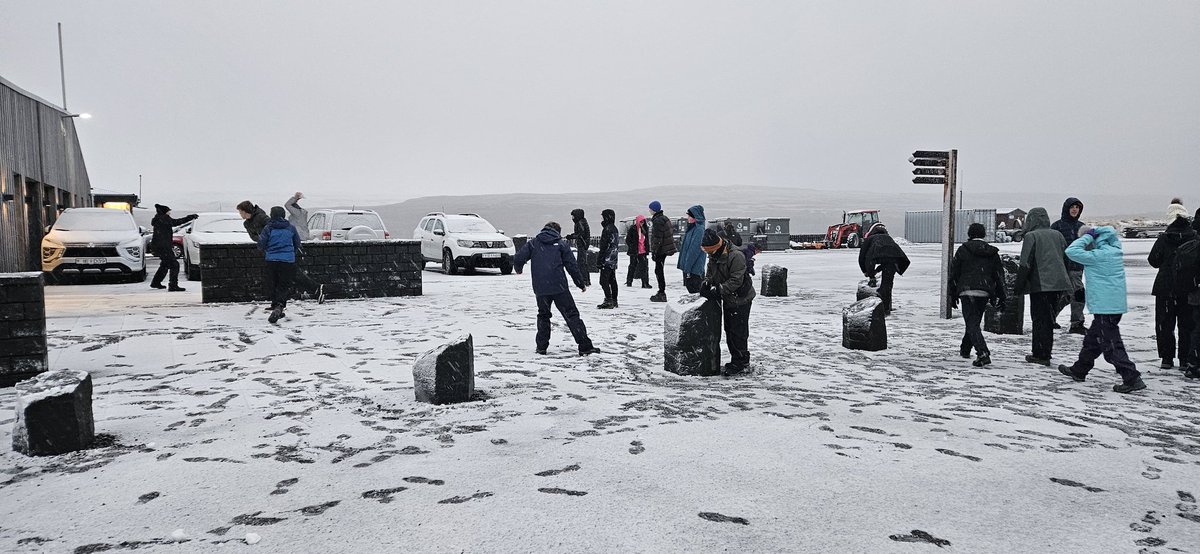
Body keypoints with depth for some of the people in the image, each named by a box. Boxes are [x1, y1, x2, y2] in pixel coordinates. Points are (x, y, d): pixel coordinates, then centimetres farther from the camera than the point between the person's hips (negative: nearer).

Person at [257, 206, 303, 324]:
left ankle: (276, 307, 18)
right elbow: (297, 244, 14)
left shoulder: (268, 228, -3)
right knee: (285, 286, 2)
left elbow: (261, 246, -2)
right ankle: (279, 307, -20)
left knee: (272, 286, 15)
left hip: (272, 261, -1)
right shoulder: (291, 228, 4)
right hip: (288, 261, 1)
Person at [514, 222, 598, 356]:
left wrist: (518, 269, 25)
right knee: (572, 315, 1)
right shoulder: (561, 244, 6)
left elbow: (518, 259, 2)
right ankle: (585, 346, -4)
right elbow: (572, 266, 4)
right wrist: (581, 284, 13)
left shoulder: (533, 243, 10)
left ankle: (541, 347, 17)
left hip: (540, 289, 2)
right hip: (559, 288, -2)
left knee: (543, 316, 20)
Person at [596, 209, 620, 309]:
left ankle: (608, 300, -12)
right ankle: (614, 300, 18)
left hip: (607, 259, -10)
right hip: (613, 259, 10)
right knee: (612, 280, 13)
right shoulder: (615, 229, 15)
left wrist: (599, 259, -13)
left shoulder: (607, 229, -15)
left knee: (604, 281, -9)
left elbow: (604, 246, -17)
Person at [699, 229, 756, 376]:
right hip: (727, 299, 9)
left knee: (738, 331, -4)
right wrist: (706, 282, -7)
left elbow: (736, 281, -28)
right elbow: (710, 272, 13)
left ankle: (739, 362, 6)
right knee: (729, 330, 15)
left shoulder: (736, 256, -26)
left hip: (741, 299, -9)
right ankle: (742, 359, 26)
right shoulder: (714, 256, 1)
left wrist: (718, 290, -31)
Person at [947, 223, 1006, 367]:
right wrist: (1000, 298, 16)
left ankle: (982, 353, -25)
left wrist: (952, 295, 9)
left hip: (967, 291, -5)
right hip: (985, 293, 5)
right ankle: (965, 349, 37)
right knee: (974, 321, 21)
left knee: (972, 323, -8)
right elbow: (999, 276, 12)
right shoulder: (992, 253, 12)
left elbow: (954, 274, 2)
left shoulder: (963, 250, 1)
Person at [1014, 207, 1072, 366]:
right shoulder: (1057, 235, 12)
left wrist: (1018, 286, -6)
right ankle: (1045, 352, 19)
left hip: (1040, 285, -6)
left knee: (1040, 319, -1)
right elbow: (1065, 259, 18)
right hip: (1058, 284, 6)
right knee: (1048, 318, 14)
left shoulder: (1031, 236, -9)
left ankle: (1041, 355, -1)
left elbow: (1025, 264, -12)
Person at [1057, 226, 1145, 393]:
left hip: (1104, 306, -10)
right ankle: (1079, 370, 33)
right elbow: (1110, 231, 20)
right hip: (1116, 304, 10)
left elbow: (1071, 251, -20)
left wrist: (1087, 236, -10)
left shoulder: (1097, 256, -17)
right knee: (1092, 339, 21)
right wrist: (1093, 233, 2)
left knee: (1111, 345, -6)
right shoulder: (1114, 250, 8)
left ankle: (1132, 378, -7)